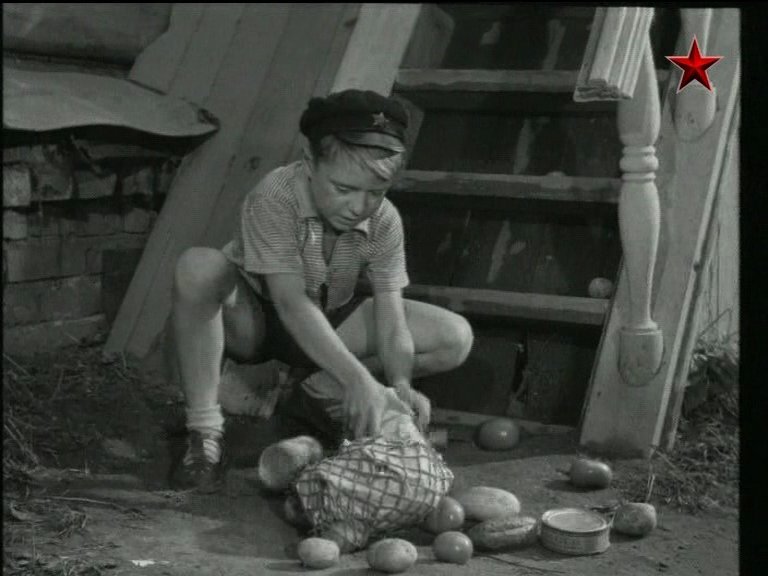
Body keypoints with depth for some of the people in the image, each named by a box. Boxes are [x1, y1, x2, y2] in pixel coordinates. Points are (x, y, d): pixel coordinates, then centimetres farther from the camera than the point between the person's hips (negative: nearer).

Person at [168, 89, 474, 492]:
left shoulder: (384, 222, -18)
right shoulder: (273, 198, -31)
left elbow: (390, 314, -19)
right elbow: (292, 304, -39)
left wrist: (400, 383, -38)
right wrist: (358, 379, -48)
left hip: (327, 324, 4)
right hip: (251, 318, -4)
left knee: (456, 338, -13)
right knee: (196, 268, -39)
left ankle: (319, 393, -3)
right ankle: (204, 430, -29)